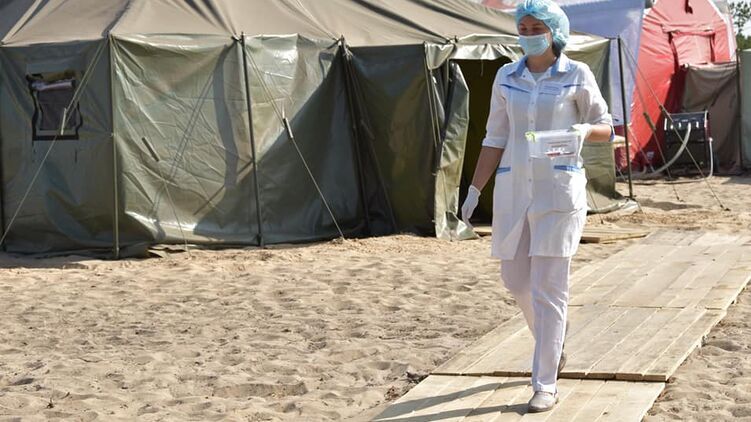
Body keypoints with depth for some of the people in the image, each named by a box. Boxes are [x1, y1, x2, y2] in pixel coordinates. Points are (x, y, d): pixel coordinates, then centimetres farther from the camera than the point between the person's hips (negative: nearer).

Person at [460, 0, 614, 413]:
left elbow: (606, 127, 4)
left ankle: (546, 383, -1)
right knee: (516, 278, 12)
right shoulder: (507, 77, 7)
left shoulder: (577, 75, -3)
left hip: (559, 189, -4)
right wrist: (475, 190, 5)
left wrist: (585, 131, -20)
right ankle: (553, 345, 40)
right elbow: (496, 139, 10)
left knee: (547, 287, -8)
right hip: (513, 189, 5)